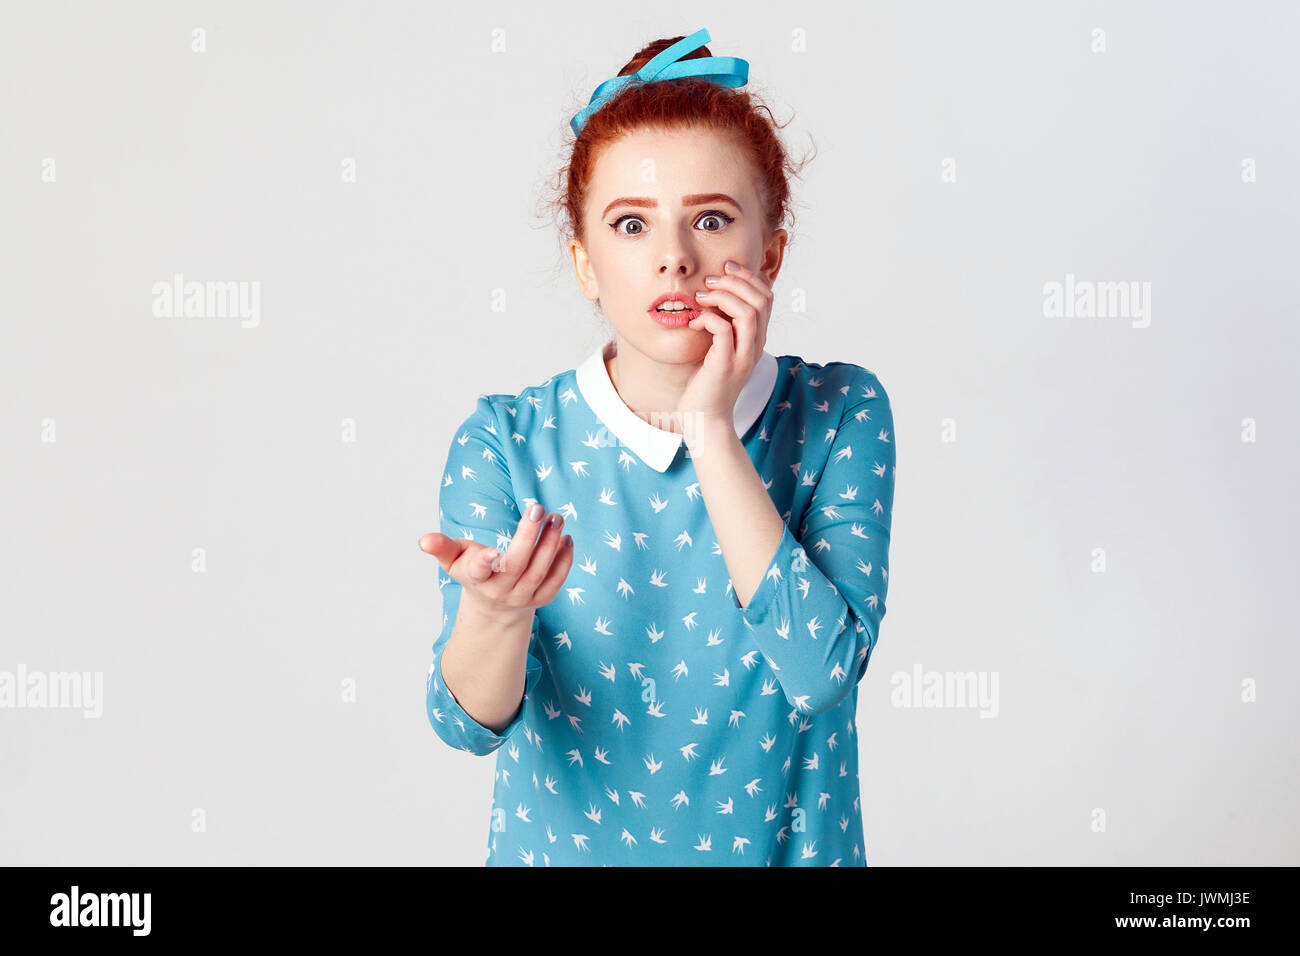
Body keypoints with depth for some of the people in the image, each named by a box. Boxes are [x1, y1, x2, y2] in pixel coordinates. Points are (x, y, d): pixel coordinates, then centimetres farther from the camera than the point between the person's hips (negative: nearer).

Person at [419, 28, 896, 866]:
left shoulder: (840, 415, -13)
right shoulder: (506, 443, -13)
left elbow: (823, 670, -24)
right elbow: (469, 722, -17)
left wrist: (710, 429, -26)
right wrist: (495, 611, -38)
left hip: (781, 845, 0)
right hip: (563, 843, 0)